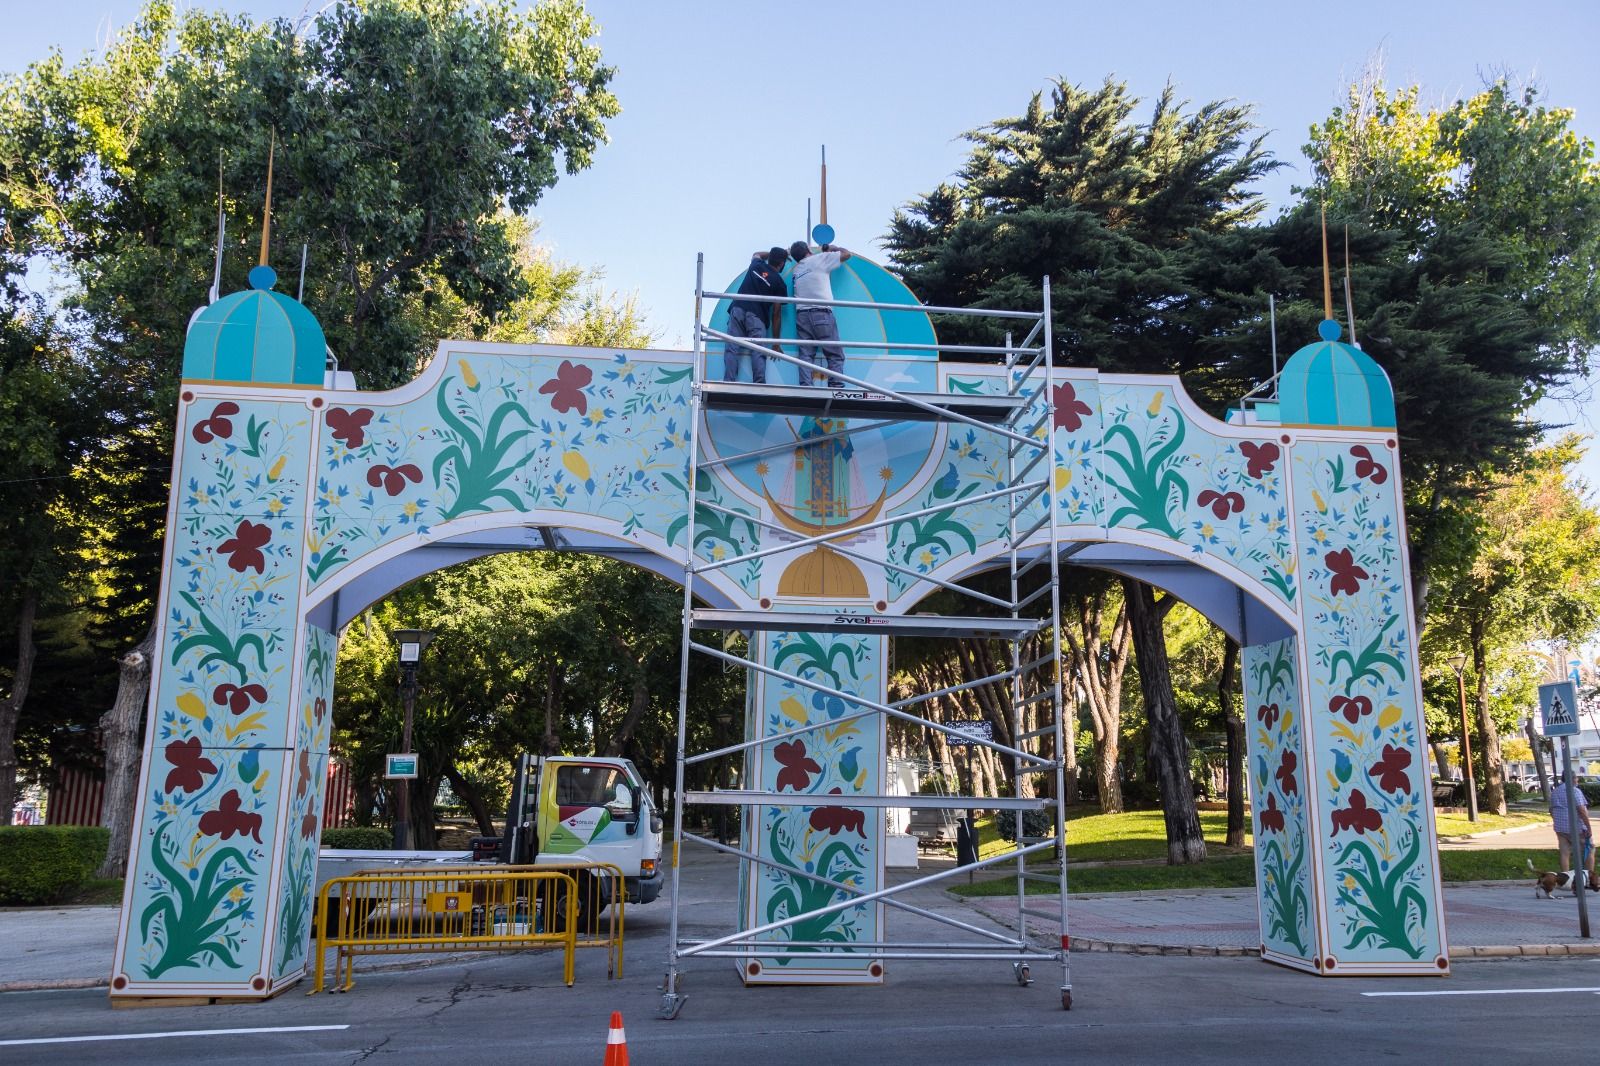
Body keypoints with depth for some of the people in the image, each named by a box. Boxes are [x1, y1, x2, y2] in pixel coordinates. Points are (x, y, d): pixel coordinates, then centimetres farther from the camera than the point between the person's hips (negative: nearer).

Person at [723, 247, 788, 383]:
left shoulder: (757, 265, 14)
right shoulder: (779, 283, 5)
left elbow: (757, 254, 43)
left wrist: (775, 254, 49)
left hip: (738, 309, 3)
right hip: (756, 316, -3)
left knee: (732, 348, -4)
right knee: (758, 353, -7)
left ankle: (728, 383, -17)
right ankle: (760, 386, -22)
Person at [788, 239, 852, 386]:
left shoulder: (796, 269, 20)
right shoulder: (819, 259, 4)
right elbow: (846, 254, 8)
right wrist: (832, 248, 28)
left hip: (801, 314, 5)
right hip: (821, 313, -5)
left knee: (806, 354, 1)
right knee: (835, 355, -3)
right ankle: (836, 388, -13)